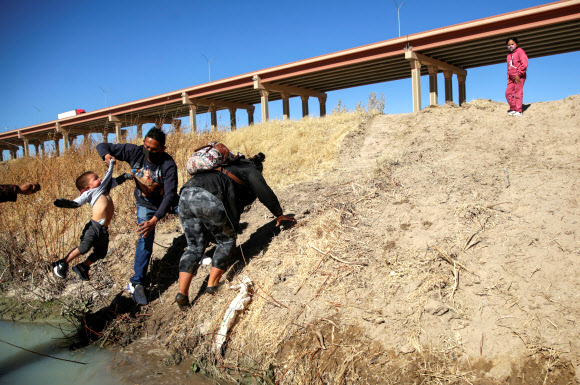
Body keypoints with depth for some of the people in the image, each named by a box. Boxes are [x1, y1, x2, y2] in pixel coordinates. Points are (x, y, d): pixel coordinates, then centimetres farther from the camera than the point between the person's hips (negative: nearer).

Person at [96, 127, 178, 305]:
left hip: (165, 202, 0)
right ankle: (137, 282, -1)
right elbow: (102, 146, -14)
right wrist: (107, 155, -39)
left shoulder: (168, 165, -34)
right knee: (145, 240, -9)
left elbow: (170, 195, -39)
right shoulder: (135, 152, -24)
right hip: (145, 204, 0)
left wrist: (155, 220, -49)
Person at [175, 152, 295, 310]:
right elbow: (265, 193, 6)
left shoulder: (231, 166, 38)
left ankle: (182, 293, 4)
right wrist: (280, 216, 17)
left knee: (194, 247, 13)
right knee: (226, 241, 14)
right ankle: (212, 284, 14)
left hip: (186, 196, 8)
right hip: (208, 200, -8)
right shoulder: (251, 170, 16)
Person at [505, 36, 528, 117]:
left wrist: (519, 74, -16)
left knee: (518, 93, -8)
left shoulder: (520, 51, -3)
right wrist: (508, 78, 16)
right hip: (512, 77, 8)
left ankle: (519, 111, -7)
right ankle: (513, 109, 10)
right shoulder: (509, 55, 21)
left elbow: (524, 64, -12)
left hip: (519, 77, -7)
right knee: (508, 92, 2)